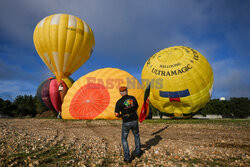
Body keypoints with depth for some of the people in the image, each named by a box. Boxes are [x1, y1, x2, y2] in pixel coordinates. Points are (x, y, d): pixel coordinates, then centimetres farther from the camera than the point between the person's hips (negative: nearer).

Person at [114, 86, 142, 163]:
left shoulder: (119, 102, -12)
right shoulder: (133, 98, -1)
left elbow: (116, 114, -15)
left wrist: (120, 116, 7)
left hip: (126, 123, -3)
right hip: (134, 120, 3)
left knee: (124, 139, 15)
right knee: (136, 135, 29)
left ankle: (127, 157, 14)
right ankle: (137, 152, 39)